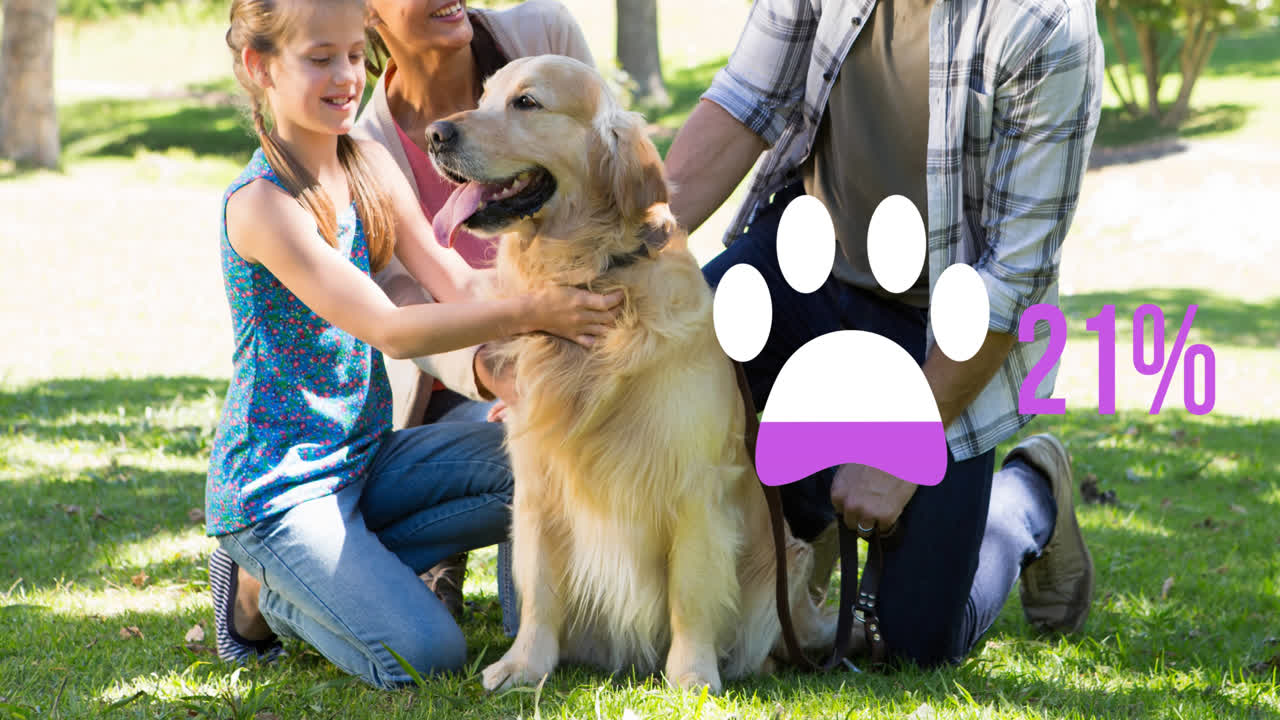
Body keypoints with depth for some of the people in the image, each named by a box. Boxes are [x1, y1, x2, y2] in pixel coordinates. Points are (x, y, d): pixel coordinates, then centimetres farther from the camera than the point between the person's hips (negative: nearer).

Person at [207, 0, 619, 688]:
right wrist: (529, 312, -32)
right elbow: (388, 330, -25)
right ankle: (264, 589, 6)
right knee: (426, 656, -20)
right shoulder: (259, 204, -20)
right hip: (277, 483, -8)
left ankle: (343, 567, 0)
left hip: (366, 453, 8)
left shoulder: (370, 166, 5)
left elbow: (456, 281, -2)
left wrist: (557, 287, -21)